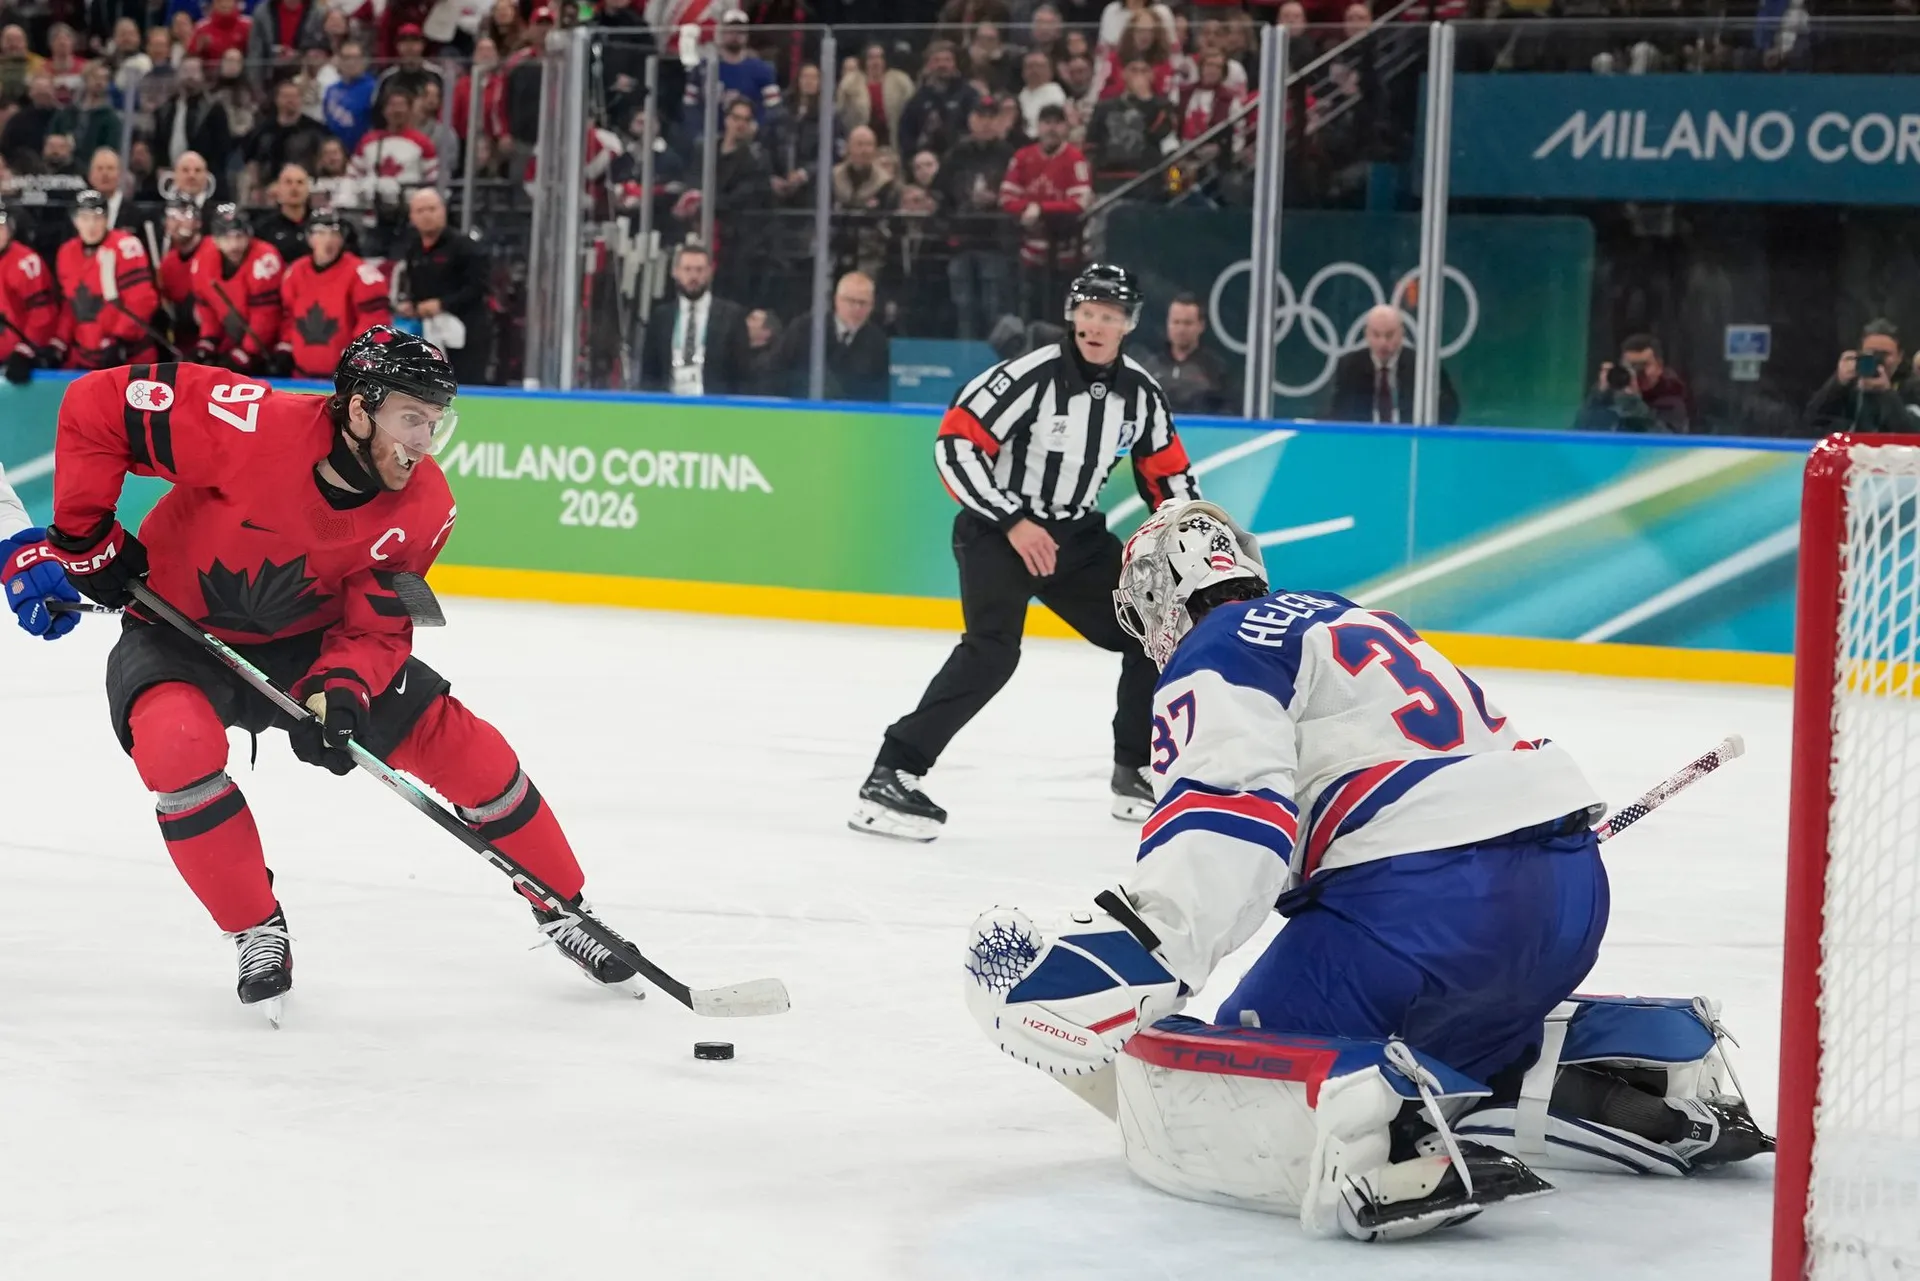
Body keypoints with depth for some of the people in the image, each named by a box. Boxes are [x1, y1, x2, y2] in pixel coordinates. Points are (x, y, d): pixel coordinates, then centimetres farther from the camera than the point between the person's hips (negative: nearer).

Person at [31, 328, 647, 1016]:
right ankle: (257, 931, -14)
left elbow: (376, 626, -11)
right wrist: (86, 538, -20)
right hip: (179, 630, -3)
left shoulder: (424, 506, -17)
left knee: (458, 743, -7)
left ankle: (563, 908, 14)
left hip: (309, 645, 4)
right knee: (176, 742, -35)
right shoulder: (257, 426, -32)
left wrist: (341, 689, -32)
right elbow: (96, 405, -26)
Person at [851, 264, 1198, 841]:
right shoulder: (1030, 376, -20)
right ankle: (891, 775, -26)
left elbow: (1168, 472, 13)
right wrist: (1011, 521, -24)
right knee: (992, 652, -26)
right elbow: (955, 442, -21)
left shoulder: (1139, 391, 0)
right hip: (997, 531, -7)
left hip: (1076, 534, 7)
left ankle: (1136, 773, 22)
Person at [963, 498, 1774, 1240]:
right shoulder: (1350, 621, 29)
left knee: (1186, 1106, -4)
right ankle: (1664, 1062, 14)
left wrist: (1123, 950, -26)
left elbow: (1228, 818, -15)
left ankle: (1379, 1123, -34)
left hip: (1426, 900, -8)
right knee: (1452, 1043, 37)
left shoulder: (1213, 655, 4)